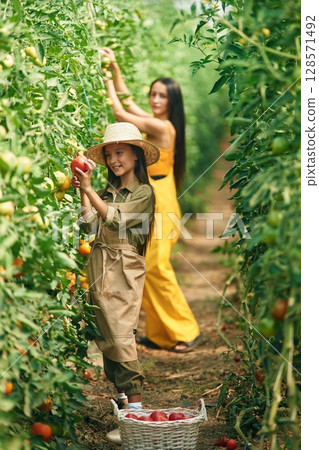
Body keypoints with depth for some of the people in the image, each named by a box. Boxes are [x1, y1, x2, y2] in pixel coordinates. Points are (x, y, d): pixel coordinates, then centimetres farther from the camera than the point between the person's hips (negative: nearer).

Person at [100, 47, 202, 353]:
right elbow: (127, 102, 22)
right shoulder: (155, 123, 10)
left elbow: (120, 113, -15)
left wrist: (107, 81, -3)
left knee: (156, 267, -9)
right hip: (148, 201, 10)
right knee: (147, 268, 9)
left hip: (160, 204, -10)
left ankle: (186, 331, -1)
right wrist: (115, 69, 14)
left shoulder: (162, 127, -16)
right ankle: (159, 333, 15)